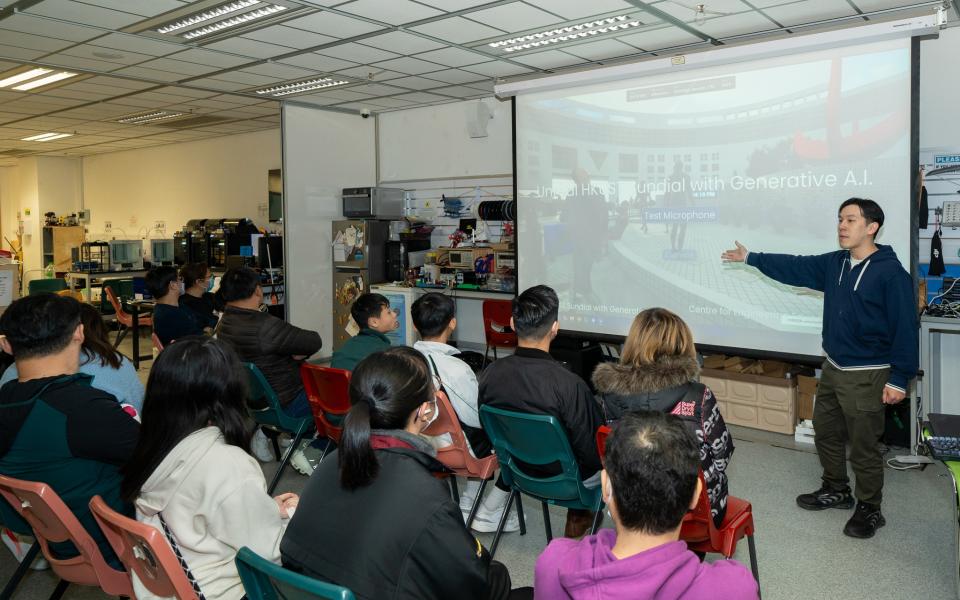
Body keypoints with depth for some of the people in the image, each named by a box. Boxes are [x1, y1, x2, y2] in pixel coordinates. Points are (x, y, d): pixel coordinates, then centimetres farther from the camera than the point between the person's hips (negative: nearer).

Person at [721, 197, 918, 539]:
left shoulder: (891, 273, -17)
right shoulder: (834, 264, 4)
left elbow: (905, 328, -17)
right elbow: (795, 267, 14)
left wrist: (899, 379, -18)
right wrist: (750, 258, 12)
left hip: (867, 376, -8)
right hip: (833, 368, 8)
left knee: (864, 445, 3)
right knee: (826, 432, 20)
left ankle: (869, 509, 22)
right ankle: (836, 491, 39)